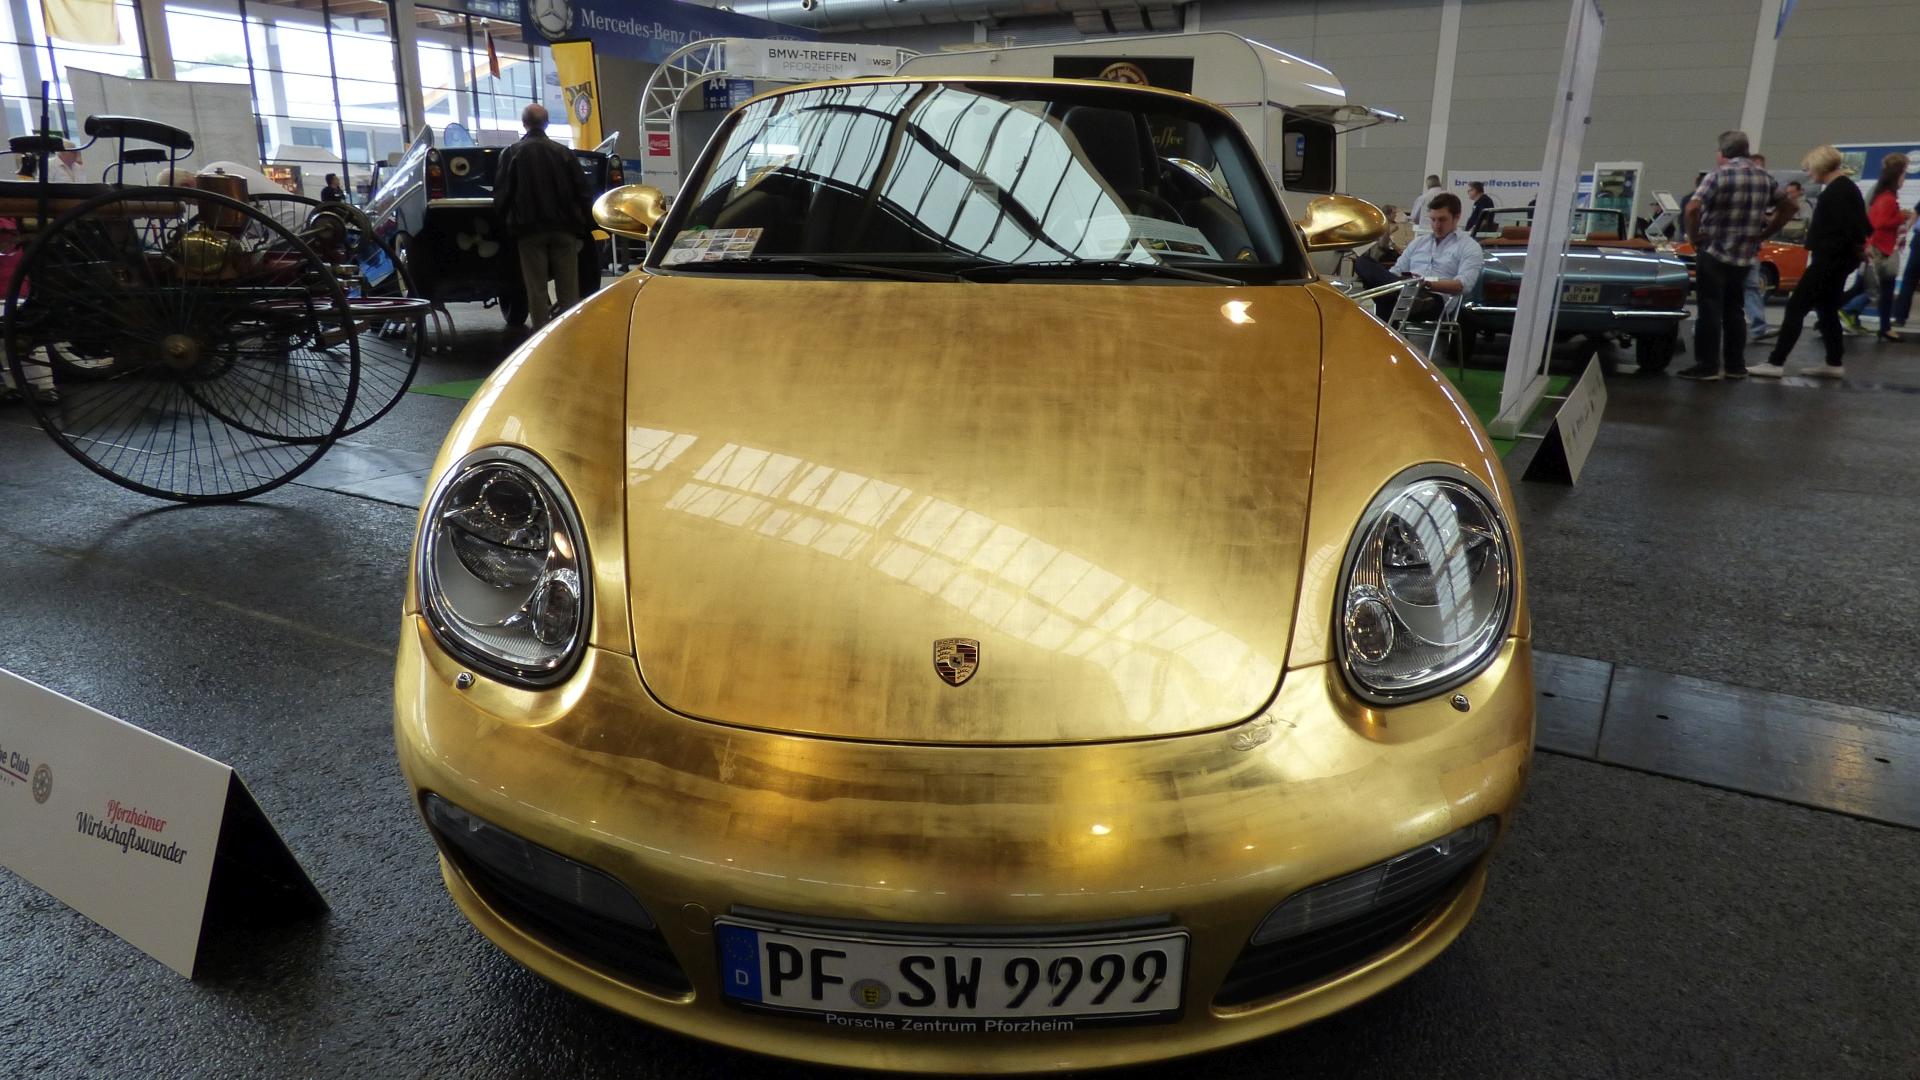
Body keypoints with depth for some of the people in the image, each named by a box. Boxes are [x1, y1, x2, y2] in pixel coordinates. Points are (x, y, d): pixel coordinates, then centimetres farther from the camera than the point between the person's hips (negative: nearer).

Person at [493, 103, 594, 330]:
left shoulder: (511, 153, 0)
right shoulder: (564, 152, 5)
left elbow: (501, 194, -3)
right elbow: (582, 192, 3)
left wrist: (507, 221, 10)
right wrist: (585, 224, 8)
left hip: (529, 229, -1)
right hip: (564, 228, 2)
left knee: (537, 290, 3)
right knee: (568, 288, 5)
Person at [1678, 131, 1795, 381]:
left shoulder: (1720, 174, -10)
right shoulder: (1764, 177, 10)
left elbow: (1692, 208, -23)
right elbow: (1788, 208, 16)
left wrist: (1694, 237, -10)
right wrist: (1763, 234, 17)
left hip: (1714, 253, -6)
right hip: (1745, 256, 6)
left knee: (1710, 310, -3)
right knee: (1733, 309, 14)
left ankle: (1707, 366, -4)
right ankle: (1735, 365, 16)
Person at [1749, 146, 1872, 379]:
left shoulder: (1838, 190, -15)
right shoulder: (1844, 187, 16)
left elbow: (1847, 229, -22)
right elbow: (1854, 225, 17)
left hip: (1830, 260, -10)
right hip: (1835, 259, 10)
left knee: (1796, 307, -10)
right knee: (1826, 310, 14)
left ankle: (1776, 363, -12)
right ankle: (1834, 364, 17)